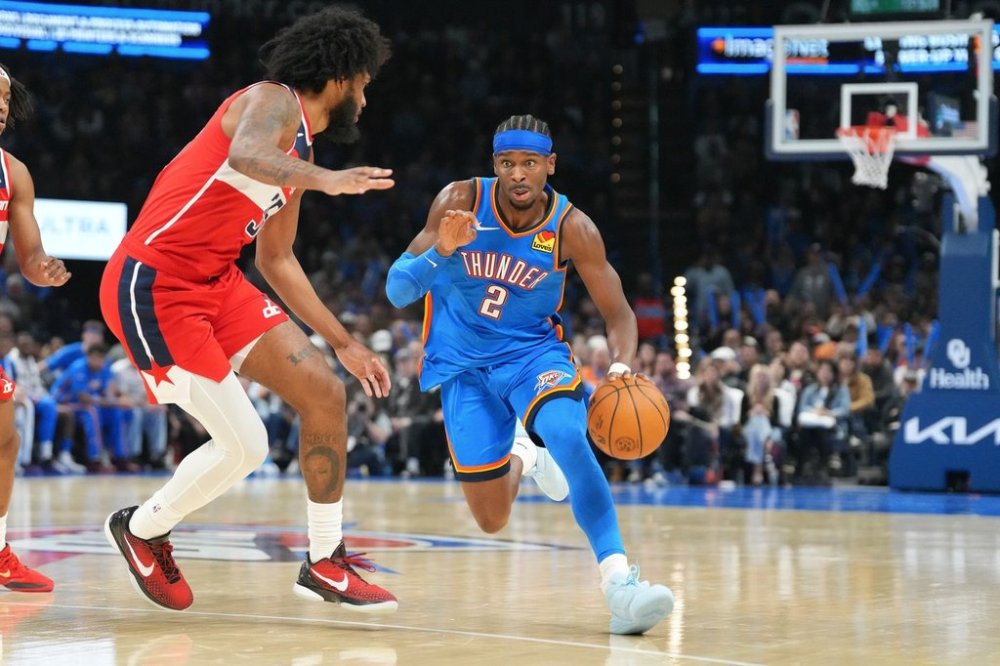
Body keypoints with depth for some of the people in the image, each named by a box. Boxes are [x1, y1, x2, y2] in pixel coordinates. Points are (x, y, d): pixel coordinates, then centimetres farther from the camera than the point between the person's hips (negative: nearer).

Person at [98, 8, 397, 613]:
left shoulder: (296, 153, 18)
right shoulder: (273, 101, -10)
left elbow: (277, 258, 27)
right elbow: (244, 156, -35)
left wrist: (344, 343, 27)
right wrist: (326, 179, -51)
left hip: (215, 284, 9)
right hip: (153, 285, -9)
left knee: (325, 392, 0)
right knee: (244, 446, -8)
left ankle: (325, 563, 11)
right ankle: (143, 529, 20)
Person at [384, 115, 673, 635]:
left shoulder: (571, 228, -16)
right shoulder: (460, 202, -17)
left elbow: (618, 313, -11)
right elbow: (396, 291, -17)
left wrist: (622, 367, -32)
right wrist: (440, 253, -38)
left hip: (532, 349, -1)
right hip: (462, 363, 1)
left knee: (568, 434, -35)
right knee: (492, 521, 1)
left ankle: (619, 581, -39)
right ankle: (521, 460, 39)